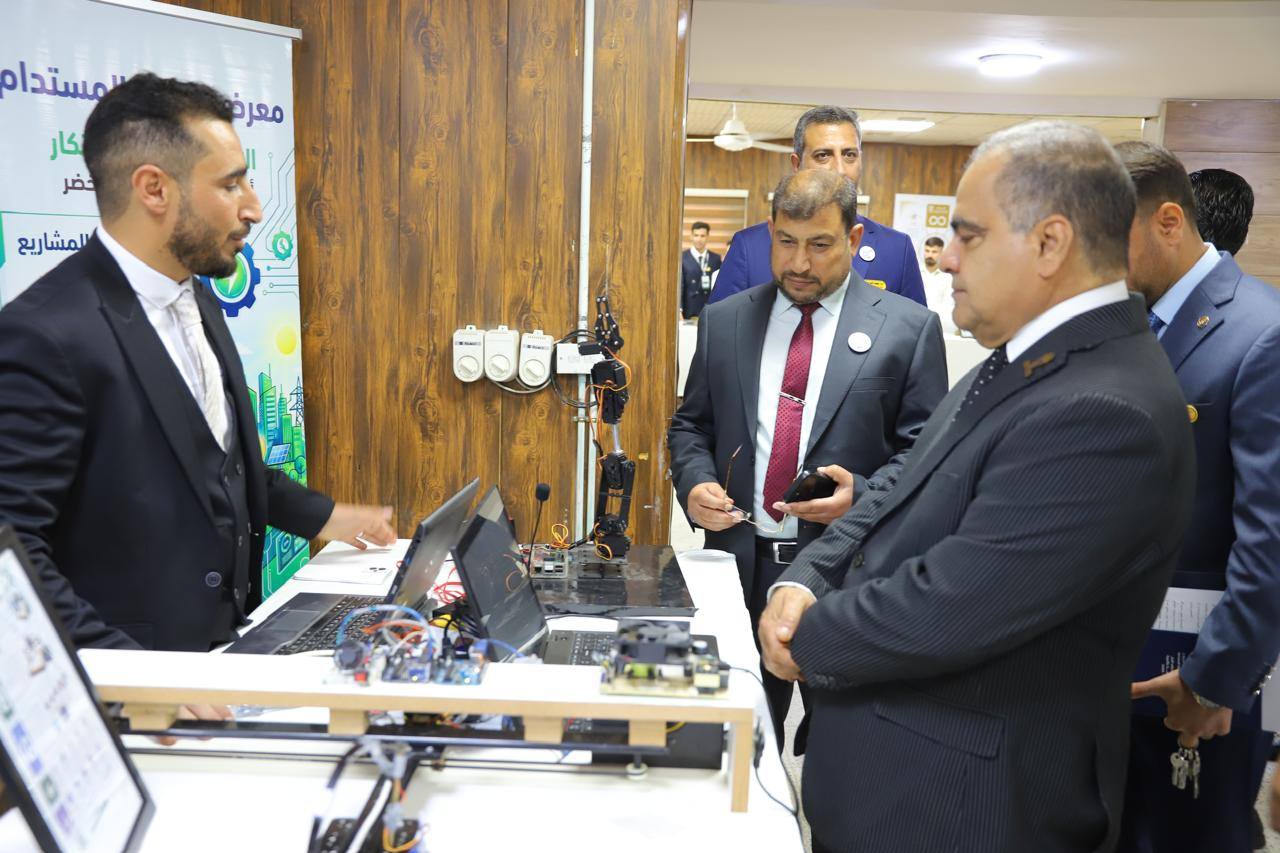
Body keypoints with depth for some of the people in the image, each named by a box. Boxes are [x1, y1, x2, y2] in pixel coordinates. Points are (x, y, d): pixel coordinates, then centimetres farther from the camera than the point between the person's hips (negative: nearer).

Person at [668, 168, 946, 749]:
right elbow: (690, 424, 13)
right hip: (739, 561, 3)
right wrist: (694, 482, -6)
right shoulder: (723, 321, 8)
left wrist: (862, 496, -19)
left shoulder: (908, 328, -1)